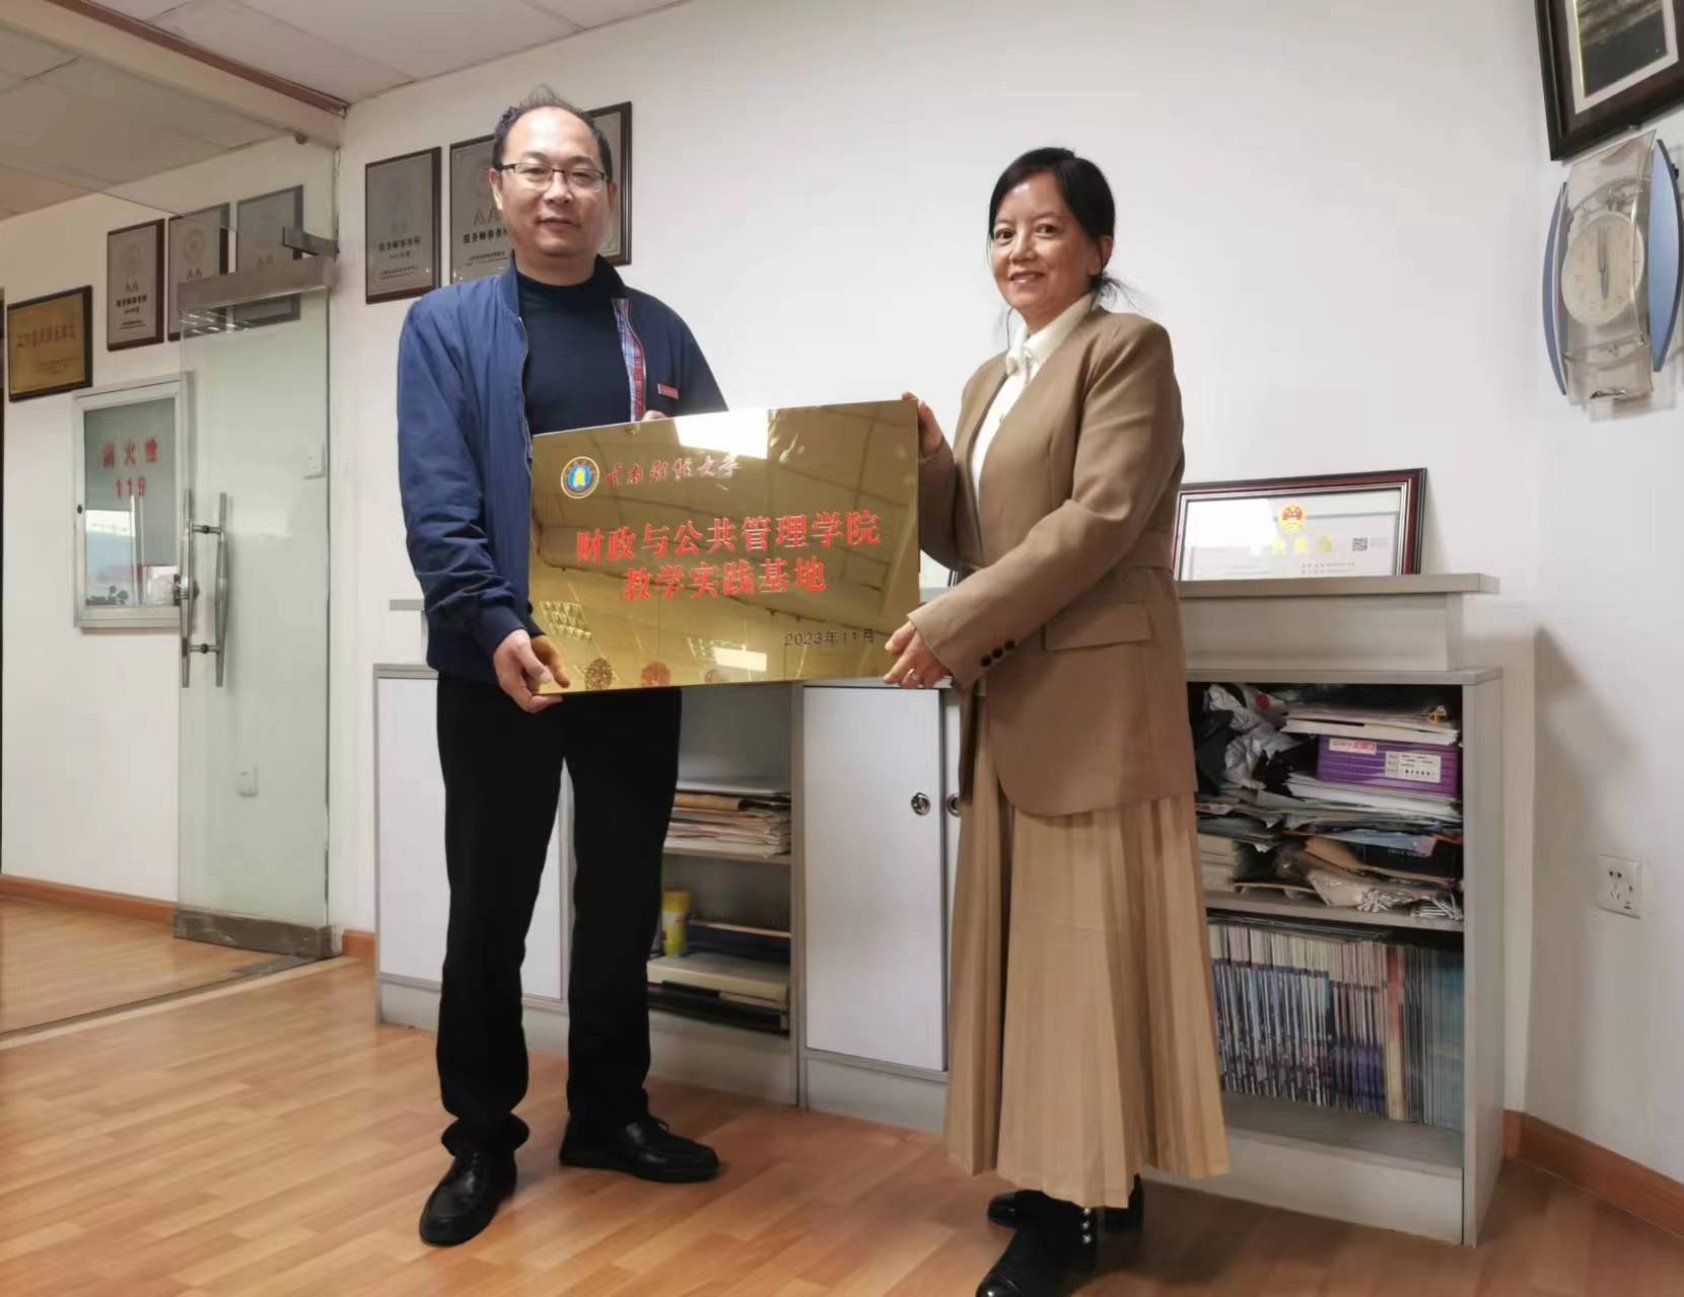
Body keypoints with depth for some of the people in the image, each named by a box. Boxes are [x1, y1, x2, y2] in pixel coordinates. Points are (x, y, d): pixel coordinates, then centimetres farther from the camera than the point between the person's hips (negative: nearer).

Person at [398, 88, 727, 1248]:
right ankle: (482, 1139, 24)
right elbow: (436, 503, -8)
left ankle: (609, 1111, 30)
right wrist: (495, 629, -22)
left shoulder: (659, 333, 11)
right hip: (501, 665, -2)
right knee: (490, 907, 7)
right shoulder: (447, 326, 3)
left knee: (623, 899, 12)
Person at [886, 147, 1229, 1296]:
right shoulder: (993, 379, 19)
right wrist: (924, 457, -2)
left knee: (1087, 929, -2)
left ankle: (1080, 1200, 11)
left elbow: (1100, 519, -16)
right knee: (1027, 930, 11)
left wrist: (953, 629, -19)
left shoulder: (1127, 347, -4)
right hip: (1012, 695, 8)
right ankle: (1071, 1175, 25)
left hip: (1095, 689, -8)